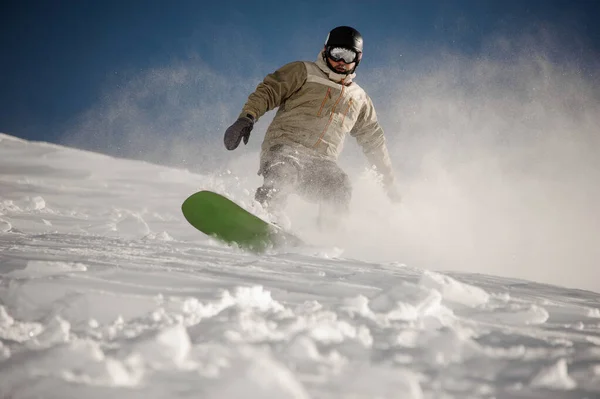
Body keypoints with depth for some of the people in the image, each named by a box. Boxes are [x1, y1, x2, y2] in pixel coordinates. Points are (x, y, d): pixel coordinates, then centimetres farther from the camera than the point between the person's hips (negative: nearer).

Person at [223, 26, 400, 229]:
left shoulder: (359, 99, 27)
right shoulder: (303, 72, 14)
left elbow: (375, 143, 34)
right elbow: (267, 92, 3)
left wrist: (389, 183, 30)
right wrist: (247, 118, -17)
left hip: (321, 163, 3)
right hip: (285, 148, -3)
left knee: (341, 189, -30)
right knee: (284, 172, -39)